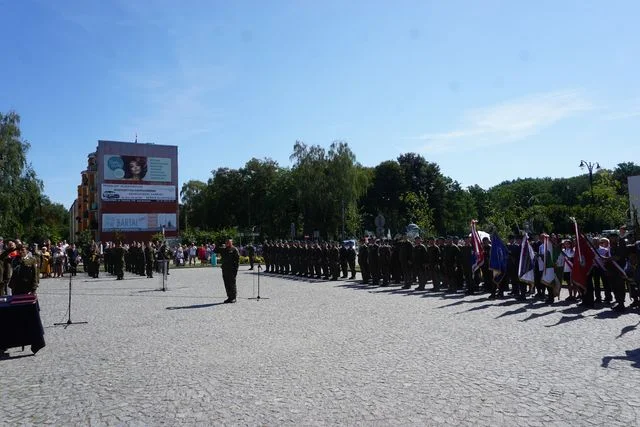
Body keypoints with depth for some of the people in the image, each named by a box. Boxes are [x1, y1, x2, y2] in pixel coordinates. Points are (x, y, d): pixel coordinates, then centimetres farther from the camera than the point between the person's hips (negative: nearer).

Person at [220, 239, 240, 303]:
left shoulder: (234, 249, -3)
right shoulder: (224, 250, 17)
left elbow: (237, 259, -8)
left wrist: (236, 268, -15)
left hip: (232, 269, -6)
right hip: (225, 268, 6)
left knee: (232, 283, -3)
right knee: (227, 284, 8)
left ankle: (233, 297, 4)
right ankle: (229, 297, 16)